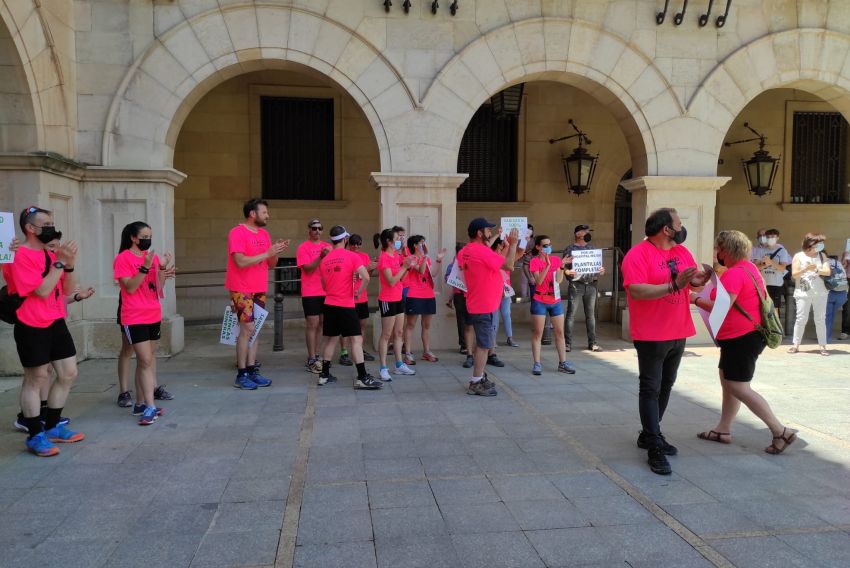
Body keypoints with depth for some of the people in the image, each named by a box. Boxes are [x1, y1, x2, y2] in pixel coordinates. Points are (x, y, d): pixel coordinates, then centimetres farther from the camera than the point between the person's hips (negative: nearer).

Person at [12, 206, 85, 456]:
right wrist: (60, 261, -19)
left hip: (57, 323, 8)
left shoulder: (52, 254, 10)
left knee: (69, 374, 11)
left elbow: (68, 290, 9)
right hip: (33, 328, -8)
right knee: (36, 379, 0)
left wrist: (69, 264, -6)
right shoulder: (23, 256, -13)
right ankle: (35, 436, 12)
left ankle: (52, 427, 25)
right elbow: (42, 291, -21)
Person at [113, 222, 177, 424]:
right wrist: (146, 267, -23)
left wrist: (163, 268, -9)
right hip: (134, 318, -6)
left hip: (154, 315, 6)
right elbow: (130, 287, -16)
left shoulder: (152, 256, 8)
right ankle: (150, 407, -7)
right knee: (146, 361, -10)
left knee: (145, 360, 12)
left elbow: (158, 287, 6)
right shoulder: (123, 258, -9)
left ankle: (140, 404, 21)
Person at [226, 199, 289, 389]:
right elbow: (240, 261, -19)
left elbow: (271, 265, 16)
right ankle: (241, 375, -3)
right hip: (242, 290, -7)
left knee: (256, 330, 6)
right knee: (248, 329, -10)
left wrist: (276, 252, -4)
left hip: (259, 289, 7)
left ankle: (252, 370, 12)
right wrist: (267, 253, -17)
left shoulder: (264, 234, 13)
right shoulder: (237, 233, -9)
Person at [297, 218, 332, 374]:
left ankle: (316, 355, 19)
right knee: (313, 325, -5)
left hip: (326, 291, 5)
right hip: (310, 292, -5)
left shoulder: (328, 246, 10)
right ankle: (311, 360, -1)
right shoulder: (303, 247, -4)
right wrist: (321, 256, -23)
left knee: (321, 324, 10)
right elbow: (308, 268, -13)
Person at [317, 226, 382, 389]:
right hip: (346, 305, -6)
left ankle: (324, 375, 21)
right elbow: (366, 277, -19)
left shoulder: (324, 260, 8)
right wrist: (358, 292, -5)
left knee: (331, 339, 16)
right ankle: (362, 378, -7)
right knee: (356, 340, -3)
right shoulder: (351, 256, -8)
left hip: (329, 304, 6)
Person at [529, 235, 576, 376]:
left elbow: (559, 280, -2)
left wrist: (562, 266, -15)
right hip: (540, 302, -5)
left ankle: (563, 363, 16)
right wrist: (548, 265, -27)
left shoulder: (556, 259, 6)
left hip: (556, 301, 5)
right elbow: (538, 281, -20)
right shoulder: (535, 261, -8)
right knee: (537, 333, 0)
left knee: (560, 332, 8)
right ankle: (537, 364, 5)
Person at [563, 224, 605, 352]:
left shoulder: (591, 248, 15)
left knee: (591, 314, 7)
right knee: (571, 314, -4)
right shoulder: (570, 249, 3)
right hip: (576, 285, -4)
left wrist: (601, 271, -5)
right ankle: (568, 343, 1)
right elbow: (565, 266, -1)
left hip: (592, 285, 4)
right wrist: (568, 271, -22)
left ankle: (592, 342, 14)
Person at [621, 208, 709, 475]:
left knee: (666, 386, 16)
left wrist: (699, 279, -9)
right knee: (651, 389, -3)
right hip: (651, 335, -8)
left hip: (678, 333, 8)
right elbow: (637, 291, -25)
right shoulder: (637, 254, -15)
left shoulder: (682, 252, 9)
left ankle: (649, 435, 30)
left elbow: (692, 281, 15)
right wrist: (674, 285, -29)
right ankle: (654, 449, 2)